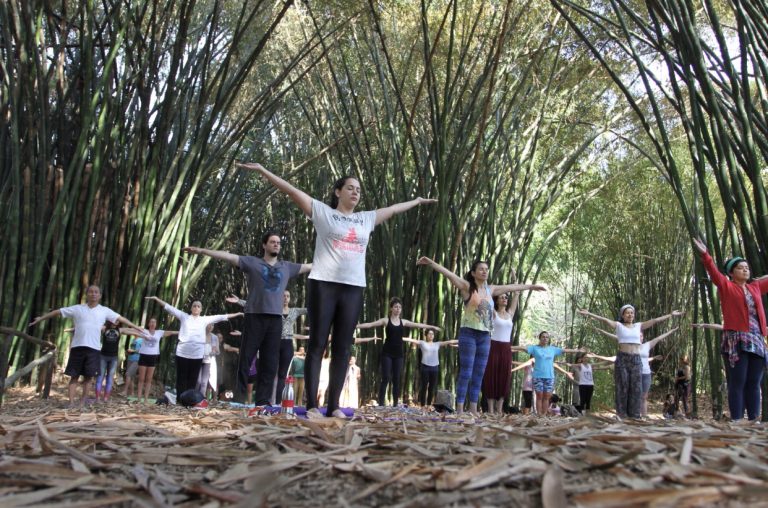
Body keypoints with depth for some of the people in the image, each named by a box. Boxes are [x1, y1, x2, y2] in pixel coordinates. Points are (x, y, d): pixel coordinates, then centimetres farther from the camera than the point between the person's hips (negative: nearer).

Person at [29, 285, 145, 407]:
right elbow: (58, 312, 12)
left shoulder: (105, 311, 7)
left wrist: (136, 327, 6)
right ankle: (71, 403, 4)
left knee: (88, 376, 3)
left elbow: (120, 318, 8)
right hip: (77, 347, 0)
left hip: (94, 348, 0)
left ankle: (82, 402, 14)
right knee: (74, 376, 2)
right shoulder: (77, 308, 6)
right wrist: (41, 318, 15)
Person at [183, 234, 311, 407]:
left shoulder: (287, 267, 16)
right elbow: (228, 256, -1)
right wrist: (201, 250, -8)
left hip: (275, 318, 3)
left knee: (270, 362, 2)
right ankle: (238, 399, 4)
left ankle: (262, 400, 6)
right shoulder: (252, 262, 6)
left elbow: (311, 266, 21)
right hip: (255, 316, -3)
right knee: (246, 359, -2)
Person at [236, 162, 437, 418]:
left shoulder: (366, 218, 18)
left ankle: (334, 405, 7)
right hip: (323, 284, -4)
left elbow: (393, 208, 32)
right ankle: (312, 405, 0)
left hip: (353, 288, 4)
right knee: (317, 345, -2)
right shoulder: (323, 212, 6)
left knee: (342, 349, 3)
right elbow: (291, 190, 2)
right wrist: (262, 170, -1)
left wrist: (417, 201, 44)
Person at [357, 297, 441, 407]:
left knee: (396, 379, 4)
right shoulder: (386, 320, -1)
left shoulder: (403, 322, 10)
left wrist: (432, 327, 19)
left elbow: (418, 325, 16)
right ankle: (381, 404, -8)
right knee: (386, 378, -10)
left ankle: (395, 404, 8)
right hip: (387, 353, -4)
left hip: (398, 353, 4)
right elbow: (371, 324, -9)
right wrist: (356, 325, -20)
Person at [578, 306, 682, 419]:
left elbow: (655, 320, 14)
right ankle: (621, 414, 2)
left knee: (636, 387, 2)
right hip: (622, 359, -3)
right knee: (622, 387, -1)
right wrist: (589, 314, -20)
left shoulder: (639, 326, 13)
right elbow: (604, 319, -8)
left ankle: (635, 414, 7)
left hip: (636, 360, 3)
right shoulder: (618, 325, 5)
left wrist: (671, 315, 14)